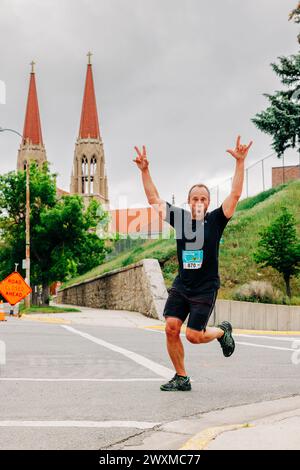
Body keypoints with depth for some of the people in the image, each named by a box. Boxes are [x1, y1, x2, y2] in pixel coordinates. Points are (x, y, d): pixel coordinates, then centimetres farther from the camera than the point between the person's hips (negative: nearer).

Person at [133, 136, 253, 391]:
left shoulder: (215, 220, -5)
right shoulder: (180, 217, 3)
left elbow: (235, 195, -15)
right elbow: (154, 199, 6)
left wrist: (240, 163, -23)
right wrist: (145, 170, -2)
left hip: (206, 288, -3)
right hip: (181, 286, 3)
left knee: (193, 335, -6)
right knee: (171, 328, -9)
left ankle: (223, 331, 28)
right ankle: (181, 378, 7)